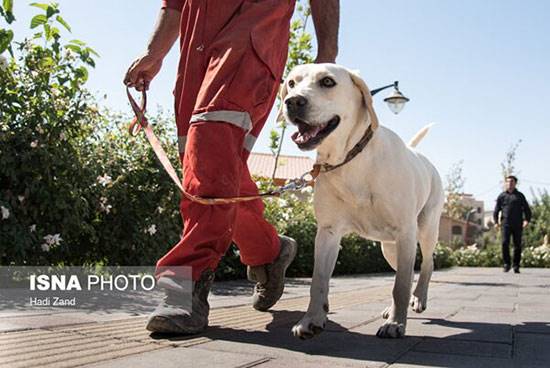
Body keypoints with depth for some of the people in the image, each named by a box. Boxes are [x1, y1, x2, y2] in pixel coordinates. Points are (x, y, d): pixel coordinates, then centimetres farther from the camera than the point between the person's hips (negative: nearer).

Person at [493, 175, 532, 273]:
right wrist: (496, 222, -1)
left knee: (517, 245, 1)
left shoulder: (520, 195, 11)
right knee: (505, 243, -12)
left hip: (518, 225, 0)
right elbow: (496, 210, 12)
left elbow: (527, 209, 10)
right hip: (506, 224, 0)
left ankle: (516, 266, 11)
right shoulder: (502, 196, 11)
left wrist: (527, 220, -7)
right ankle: (506, 264, -2)